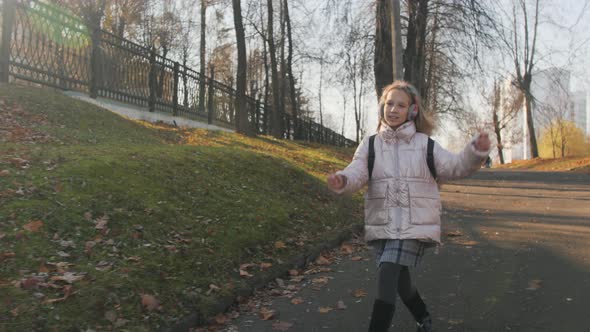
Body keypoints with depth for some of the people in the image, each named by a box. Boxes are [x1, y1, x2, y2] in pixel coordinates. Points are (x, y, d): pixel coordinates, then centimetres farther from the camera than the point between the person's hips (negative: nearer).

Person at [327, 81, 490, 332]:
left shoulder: (424, 144, 1)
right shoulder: (370, 144, 4)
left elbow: (453, 167, -5)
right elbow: (357, 173, -8)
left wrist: (476, 151, -25)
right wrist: (342, 180, -31)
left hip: (415, 226, -3)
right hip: (382, 225, 3)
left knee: (387, 278, -17)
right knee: (400, 280, 17)